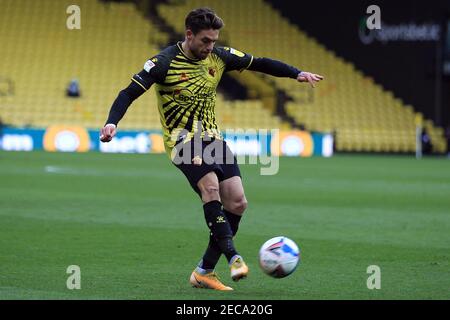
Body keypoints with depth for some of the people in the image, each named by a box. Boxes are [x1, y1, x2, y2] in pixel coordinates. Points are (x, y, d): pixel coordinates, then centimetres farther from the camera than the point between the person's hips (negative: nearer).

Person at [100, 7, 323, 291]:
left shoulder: (219, 57, 2)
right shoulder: (165, 63, -13)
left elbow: (259, 63, 12)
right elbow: (130, 93, -15)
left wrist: (297, 74, 4)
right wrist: (112, 122, -30)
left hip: (213, 139, 6)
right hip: (183, 141, -6)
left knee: (237, 202, -6)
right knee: (210, 185, -32)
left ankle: (204, 272, 3)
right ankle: (234, 257, -33)